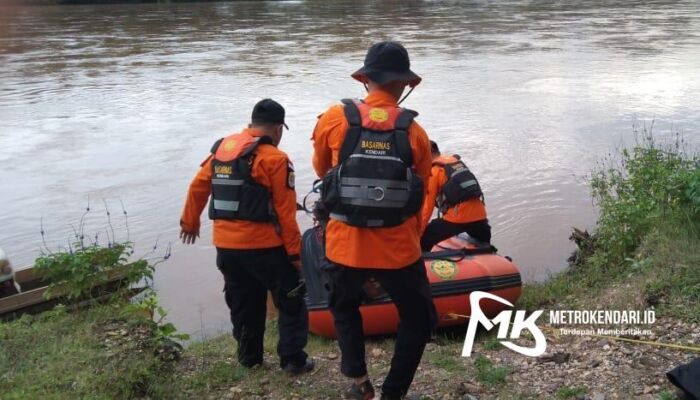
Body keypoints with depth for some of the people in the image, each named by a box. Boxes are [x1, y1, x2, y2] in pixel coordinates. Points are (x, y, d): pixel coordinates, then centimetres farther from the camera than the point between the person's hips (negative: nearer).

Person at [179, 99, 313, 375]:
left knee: (243, 304, 20)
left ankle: (249, 358, 29)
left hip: (225, 245, 6)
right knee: (291, 302, 9)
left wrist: (190, 222, 27)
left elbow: (198, 187, 13)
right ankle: (293, 359, 10)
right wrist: (294, 250, -8)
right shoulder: (274, 158, -12)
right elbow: (285, 211, -14)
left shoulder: (221, 148, 8)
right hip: (264, 247, -6)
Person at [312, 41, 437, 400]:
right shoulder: (414, 132, -4)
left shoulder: (334, 119, -5)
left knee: (344, 308, 31)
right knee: (418, 321, 23)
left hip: (344, 246, 1)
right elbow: (421, 200, 1)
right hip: (398, 249, -1)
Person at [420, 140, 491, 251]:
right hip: (480, 216, 7)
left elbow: (427, 205, -2)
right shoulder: (459, 163, 19)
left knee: (422, 242, 3)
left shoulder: (433, 171, -1)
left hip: (457, 218, -7)